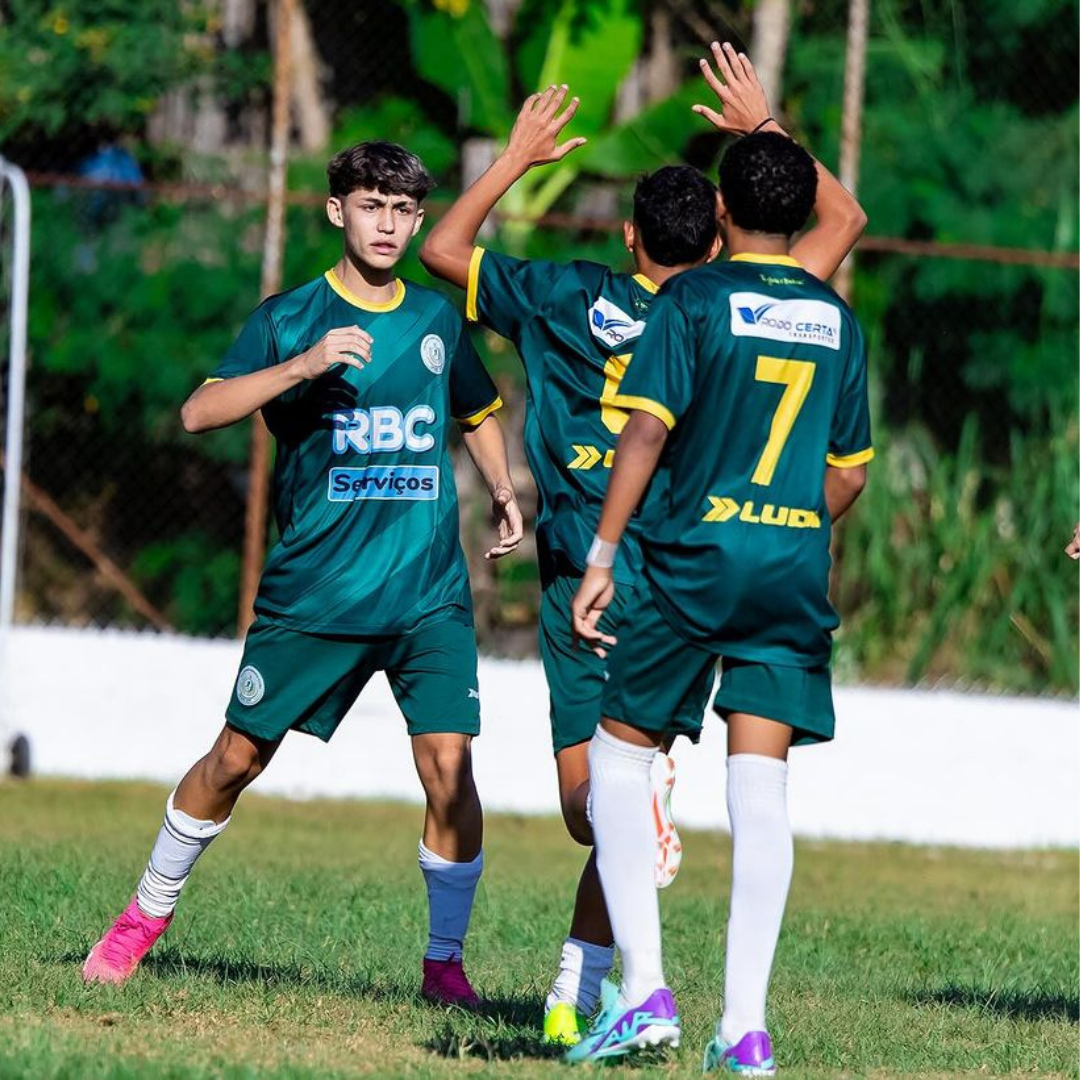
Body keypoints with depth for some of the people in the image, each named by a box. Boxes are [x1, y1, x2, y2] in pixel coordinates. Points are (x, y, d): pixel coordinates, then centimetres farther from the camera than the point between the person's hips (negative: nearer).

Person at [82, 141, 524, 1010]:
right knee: (236, 757, 5)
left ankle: (445, 961, 3)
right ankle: (148, 914, 26)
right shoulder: (291, 317, -1)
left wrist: (504, 494, 12)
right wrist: (301, 366, -26)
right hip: (313, 588, -2)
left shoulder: (437, 319, 10)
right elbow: (199, 412, -14)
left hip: (429, 592, 2)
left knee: (447, 761, -12)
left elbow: (478, 412, 29)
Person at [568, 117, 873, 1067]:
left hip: (696, 559, -4)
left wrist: (600, 560, -11)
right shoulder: (837, 320, 9)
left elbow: (647, 430, -13)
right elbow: (848, 473, 13)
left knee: (619, 756, 9)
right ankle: (745, 1025, -5)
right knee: (760, 787, 2)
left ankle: (644, 990, -3)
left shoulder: (692, 300, -5)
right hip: (796, 572, 4)